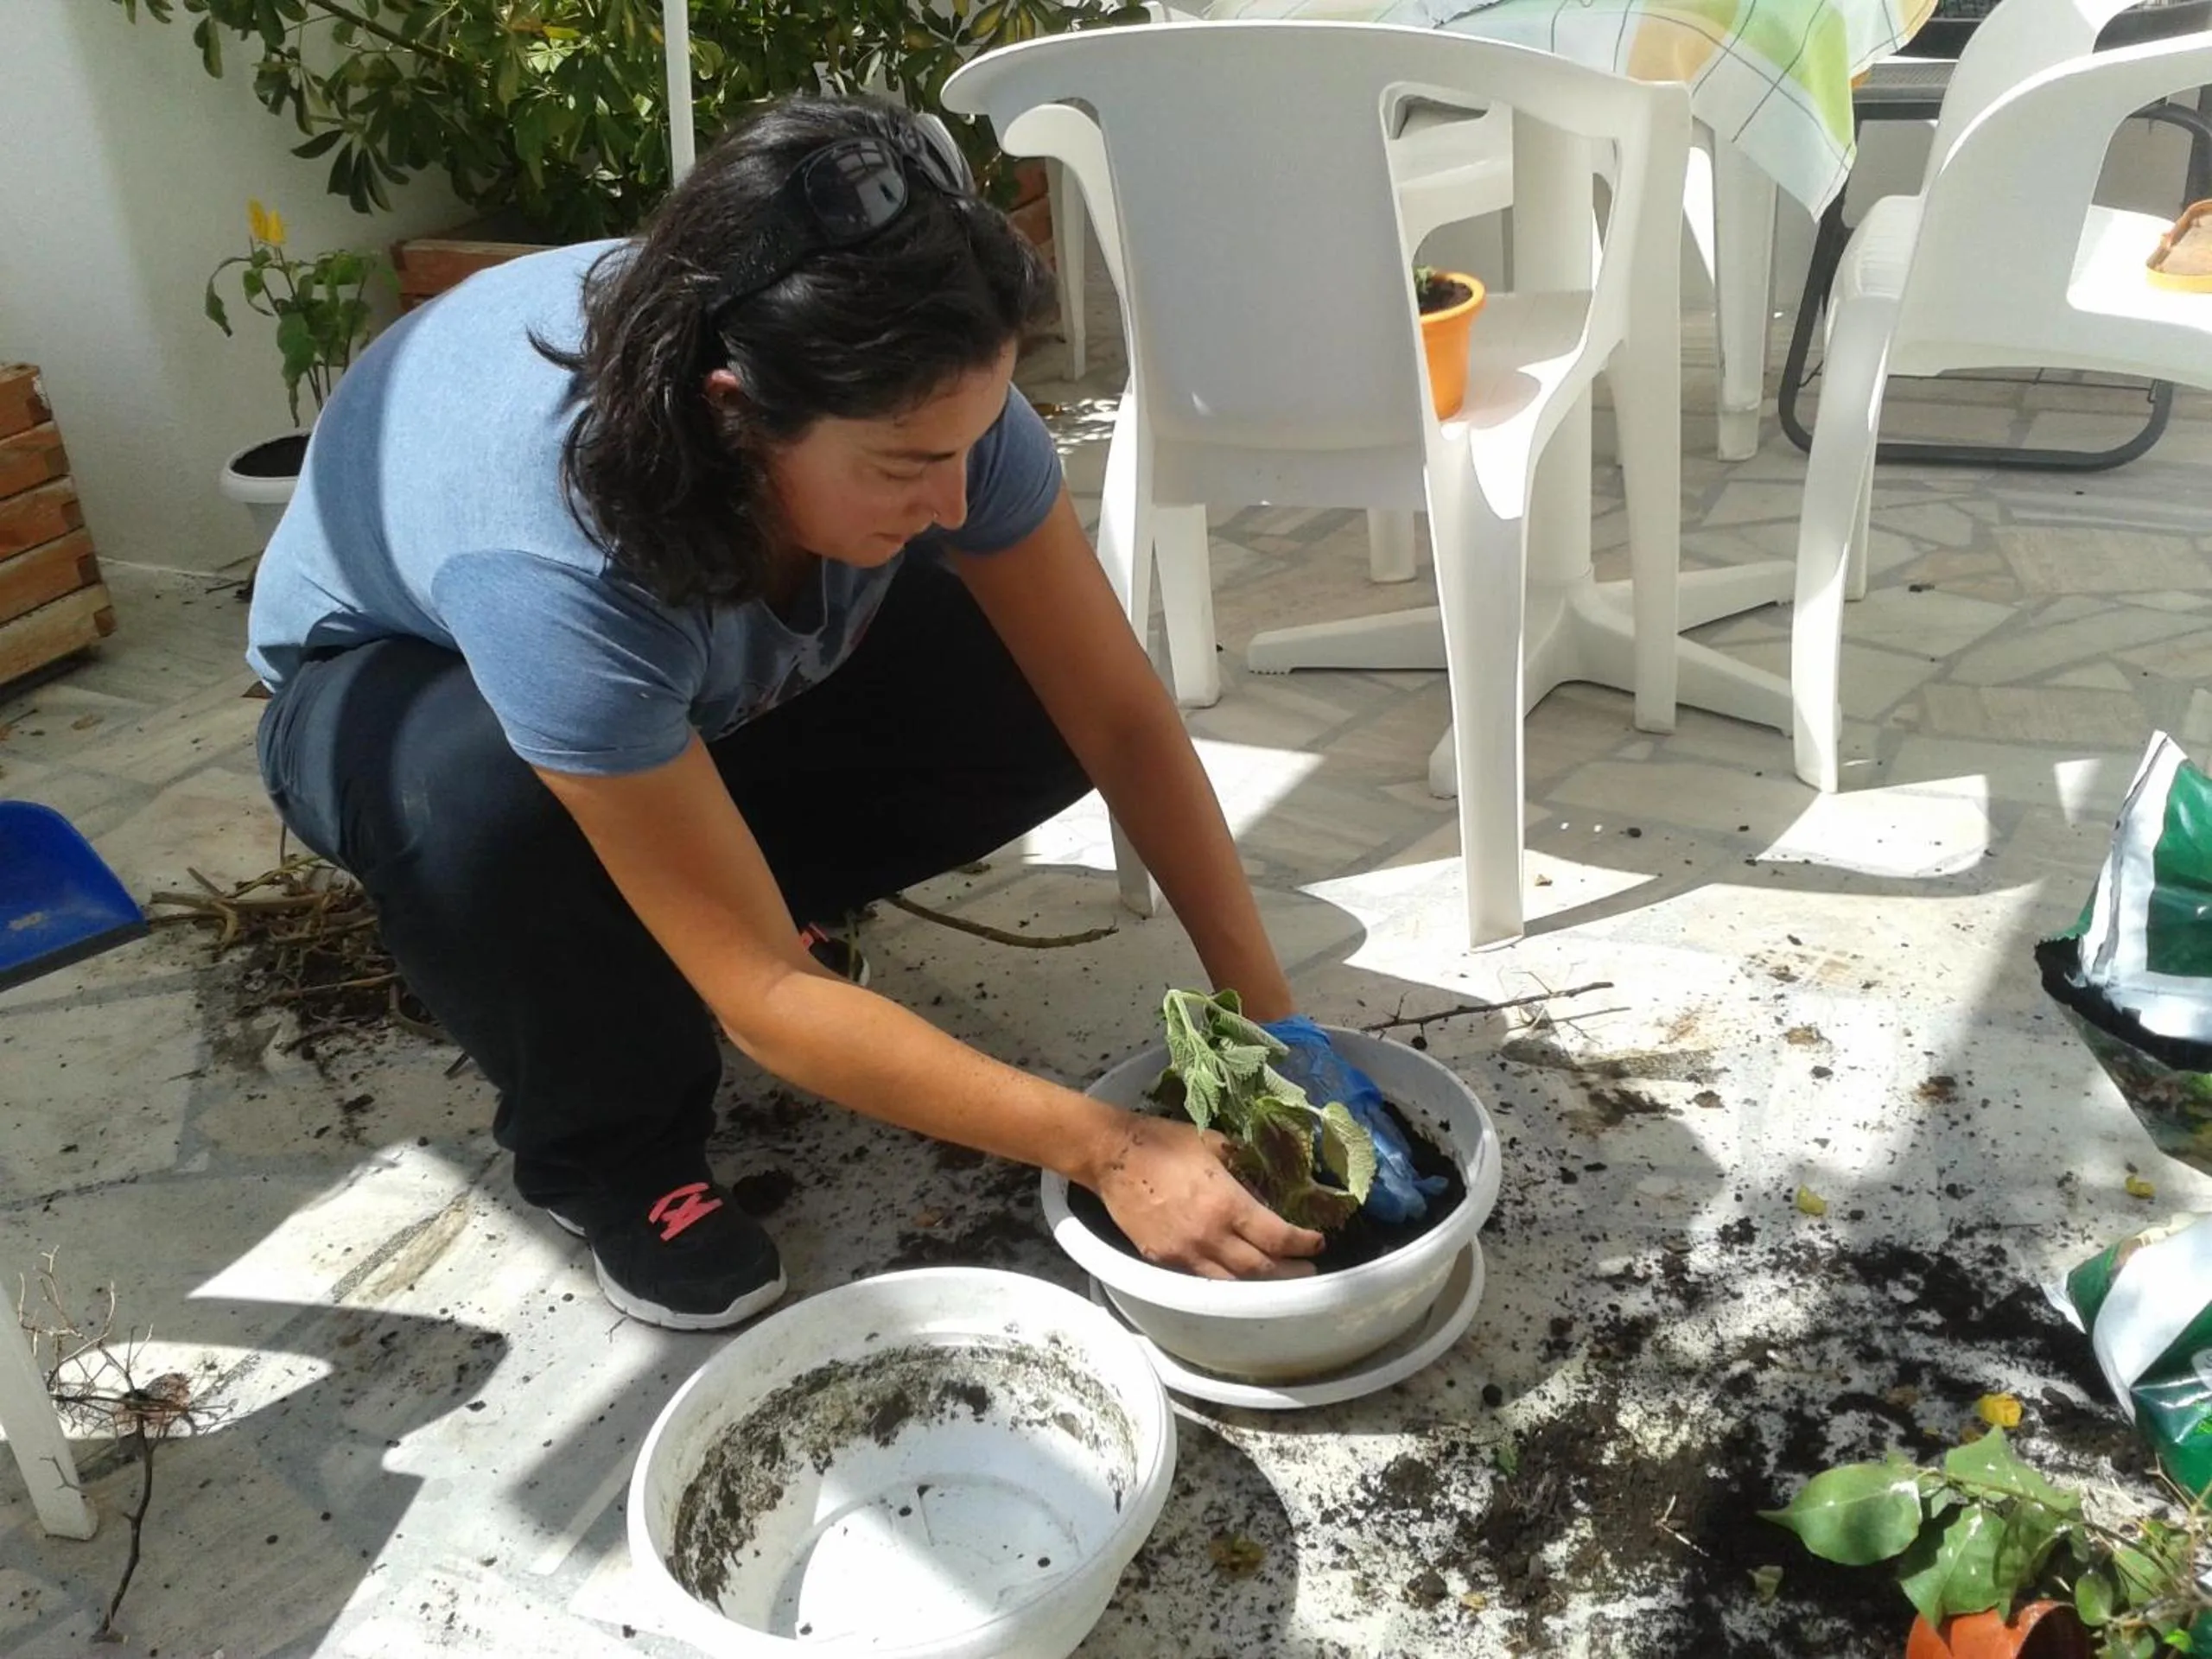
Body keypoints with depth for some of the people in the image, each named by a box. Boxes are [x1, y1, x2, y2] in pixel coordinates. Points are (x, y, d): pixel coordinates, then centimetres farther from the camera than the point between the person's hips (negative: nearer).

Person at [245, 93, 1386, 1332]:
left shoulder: (915, 400, -30)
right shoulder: (551, 559, -43)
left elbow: (1123, 715, -21)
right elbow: (763, 994, -38)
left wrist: (1272, 1018, -26)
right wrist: (1106, 1151, -38)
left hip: (718, 680, 4)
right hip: (395, 685, -4)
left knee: (1045, 690, -16)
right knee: (489, 800, -40)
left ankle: (721, 883, 8)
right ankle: (612, 1144, -8)